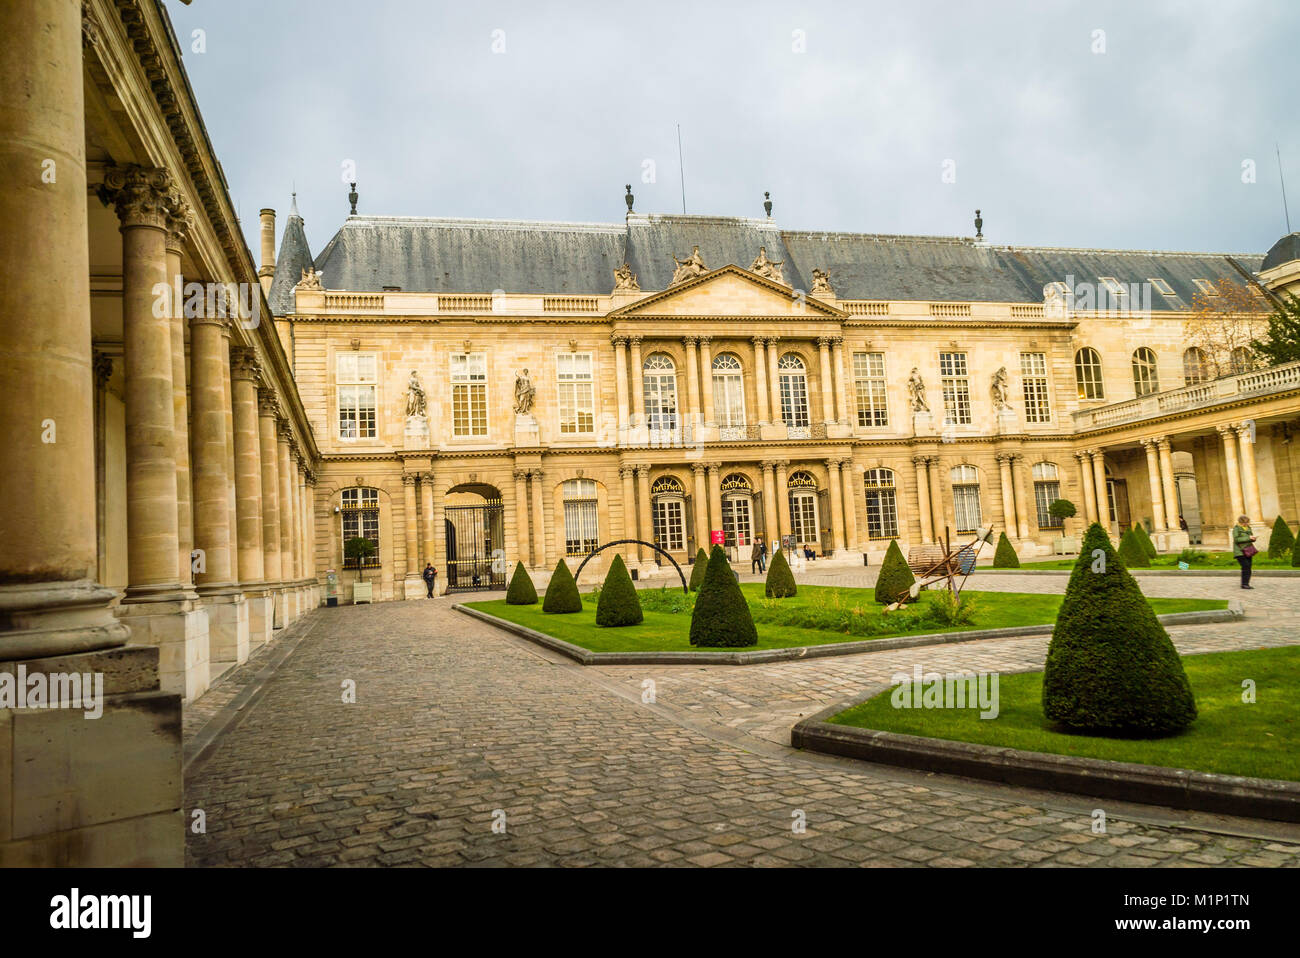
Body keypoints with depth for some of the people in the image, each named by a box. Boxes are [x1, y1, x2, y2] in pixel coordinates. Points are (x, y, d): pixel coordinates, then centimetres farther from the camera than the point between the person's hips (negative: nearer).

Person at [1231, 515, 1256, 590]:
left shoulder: (1248, 528, 14)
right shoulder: (1236, 528, -7)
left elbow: (1249, 539, 21)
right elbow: (1236, 539, -16)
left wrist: (1253, 538, -3)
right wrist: (1248, 538, -21)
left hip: (1248, 551, 7)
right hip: (1240, 551, -7)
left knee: (1248, 567, 3)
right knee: (1245, 566, -17)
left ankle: (1246, 584, 10)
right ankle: (1244, 584, -16)